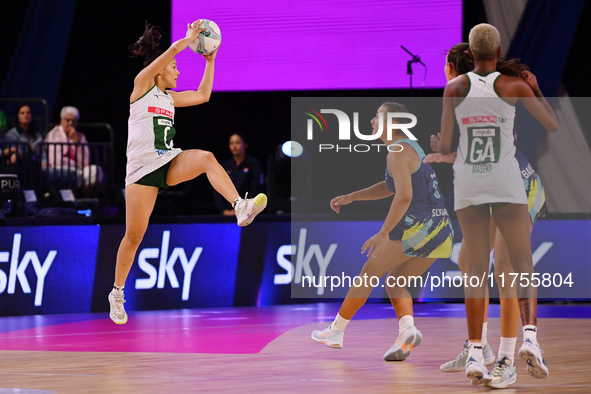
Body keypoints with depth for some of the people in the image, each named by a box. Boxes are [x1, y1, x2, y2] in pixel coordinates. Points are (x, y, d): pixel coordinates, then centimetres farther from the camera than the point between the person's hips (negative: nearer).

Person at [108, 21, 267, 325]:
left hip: (169, 163, 5)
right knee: (134, 236, -3)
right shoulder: (141, 86, 0)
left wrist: (210, 62, 21)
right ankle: (117, 293, 12)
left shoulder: (169, 97, 19)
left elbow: (203, 95, 25)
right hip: (142, 167, -5)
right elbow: (170, 52, -12)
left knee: (206, 158, -27)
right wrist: (190, 38, -3)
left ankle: (241, 207, -43)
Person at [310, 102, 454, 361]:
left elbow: (404, 196, -23)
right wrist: (351, 197, 27)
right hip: (440, 230, 9)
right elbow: (391, 187, 33)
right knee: (395, 282, 18)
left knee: (370, 272, 7)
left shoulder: (398, 152, -11)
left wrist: (383, 233, -19)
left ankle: (336, 331, 16)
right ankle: (407, 328, -8)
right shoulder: (411, 148, 20)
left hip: (416, 226, -9)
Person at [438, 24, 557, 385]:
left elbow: (444, 146, 3)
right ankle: (530, 335, -18)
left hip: (467, 182, 2)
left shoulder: (454, 88, 0)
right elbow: (554, 125, 5)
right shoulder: (515, 86, -4)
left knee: (477, 268, 7)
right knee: (523, 264, 5)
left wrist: (441, 152, 26)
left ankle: (475, 352, -3)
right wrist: (537, 89, 19)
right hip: (507, 181, -2)